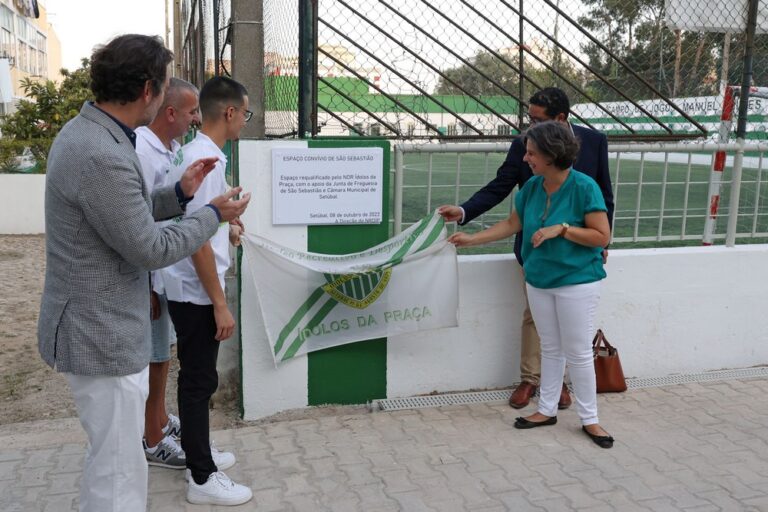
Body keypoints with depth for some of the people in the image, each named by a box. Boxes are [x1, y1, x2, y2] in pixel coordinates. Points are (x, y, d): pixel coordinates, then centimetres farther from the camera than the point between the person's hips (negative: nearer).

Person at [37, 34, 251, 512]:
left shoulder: (86, 133, 6)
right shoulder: (103, 156, -27)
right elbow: (151, 249, -21)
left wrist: (179, 194, 7)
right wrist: (214, 214, -8)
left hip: (103, 325, 10)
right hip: (103, 335, -10)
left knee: (116, 454, 27)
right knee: (119, 470, 5)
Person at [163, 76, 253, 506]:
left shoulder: (197, 152, 10)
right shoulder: (206, 159, -20)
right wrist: (220, 303, -22)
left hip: (191, 290, 10)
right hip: (197, 292, -10)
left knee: (196, 378, 19)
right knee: (200, 381, 1)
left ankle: (198, 455, 35)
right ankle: (203, 479, 14)